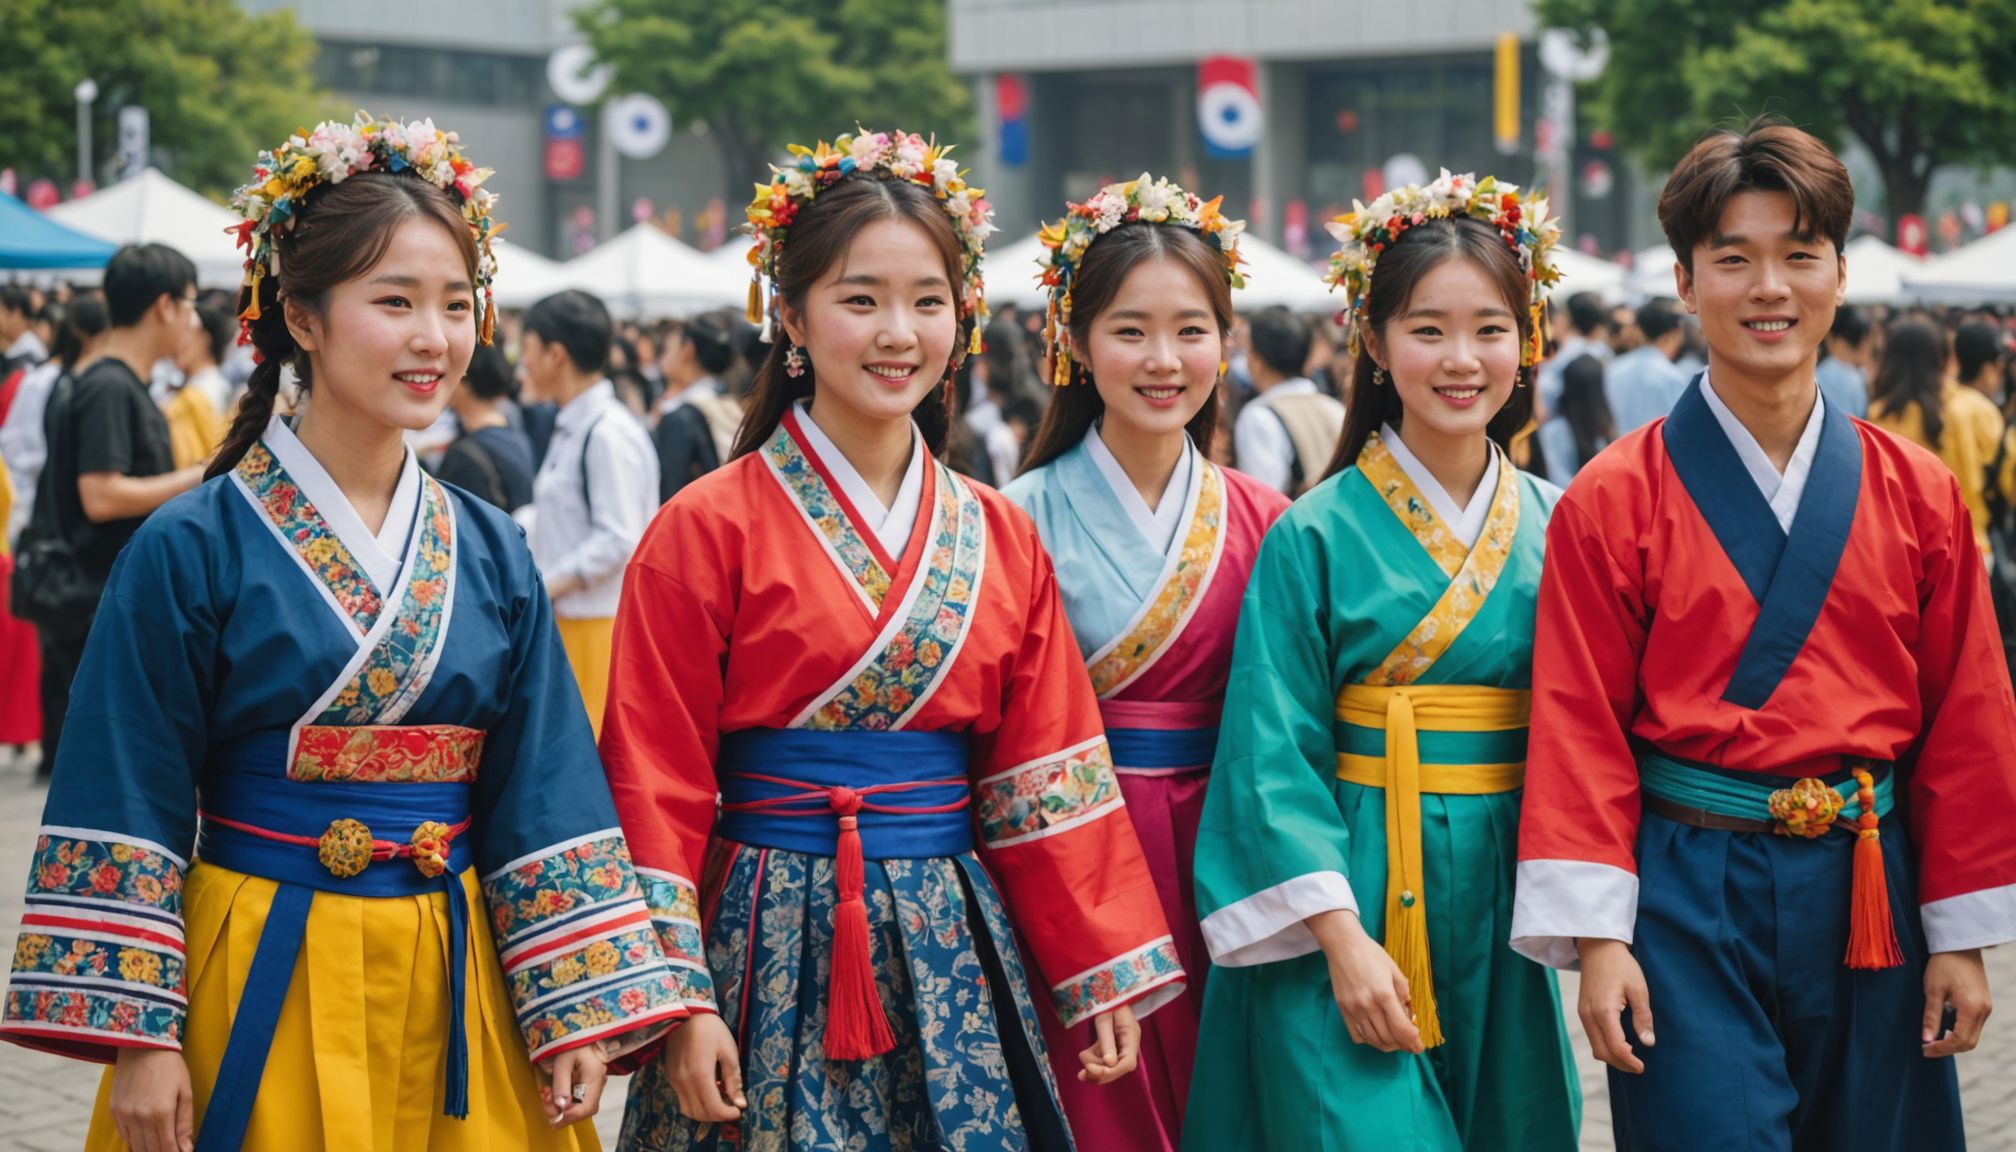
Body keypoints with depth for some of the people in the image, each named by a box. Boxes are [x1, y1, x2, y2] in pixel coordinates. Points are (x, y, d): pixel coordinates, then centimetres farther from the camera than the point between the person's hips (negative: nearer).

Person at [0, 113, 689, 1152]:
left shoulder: (490, 554, 5)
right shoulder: (193, 549, -7)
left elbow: (543, 799, 5)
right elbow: (130, 805, -7)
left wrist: (581, 1008, 0)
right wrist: (135, 1033, -11)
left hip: (450, 990, 4)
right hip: (258, 990, -3)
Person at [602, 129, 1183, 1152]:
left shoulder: (1002, 541, 8)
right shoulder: (707, 530, -5)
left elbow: (1047, 779, 10)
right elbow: (657, 788, -6)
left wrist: (1106, 975, 6)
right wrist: (677, 1002, -12)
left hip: (955, 957, 4)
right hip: (774, 951, -3)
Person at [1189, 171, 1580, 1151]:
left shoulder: (1557, 528, 6)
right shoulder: (1316, 537, -6)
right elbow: (1277, 755, -9)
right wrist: (1342, 937, -16)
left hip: (1502, 912, 4)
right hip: (1351, 897, -4)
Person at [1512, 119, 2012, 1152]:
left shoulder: (1918, 495, 4)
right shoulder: (1612, 502, -3)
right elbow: (1581, 728, -5)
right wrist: (1595, 938, -11)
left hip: (1865, 894, 3)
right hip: (1688, 900, -3)